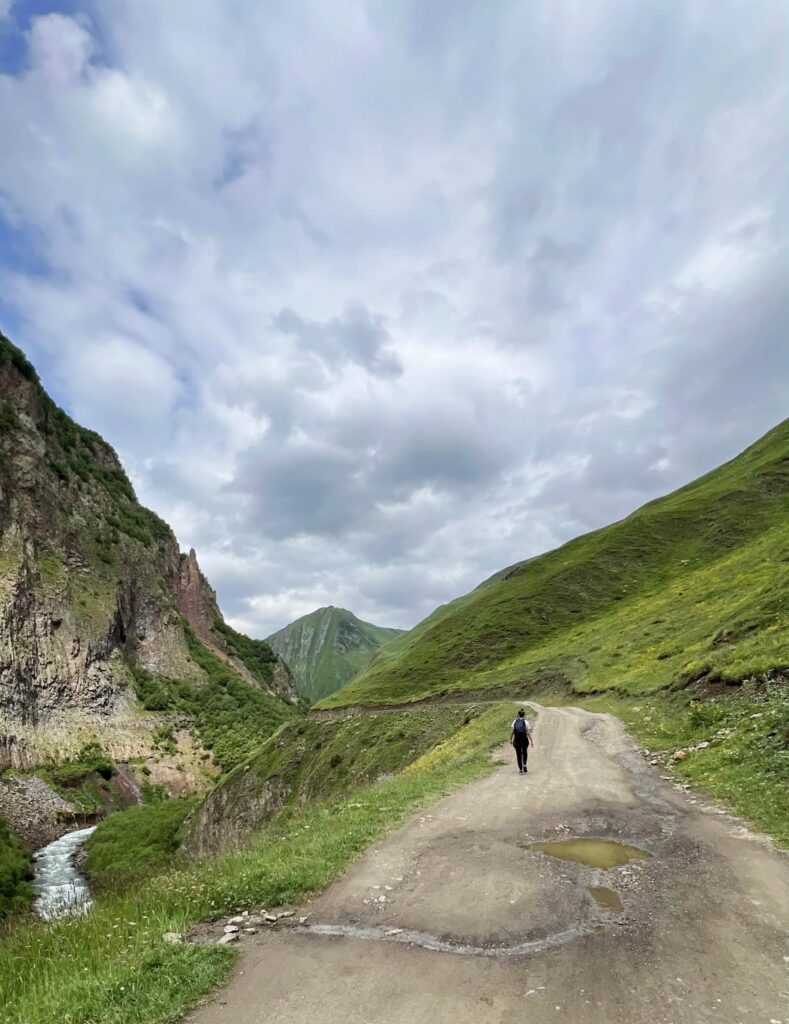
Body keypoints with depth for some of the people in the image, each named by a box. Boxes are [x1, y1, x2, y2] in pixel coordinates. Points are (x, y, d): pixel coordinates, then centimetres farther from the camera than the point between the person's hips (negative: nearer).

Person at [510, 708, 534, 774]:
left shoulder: (515, 722, 0)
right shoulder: (526, 722, -5)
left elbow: (512, 732, -1)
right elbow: (528, 733, -10)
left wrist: (510, 739, 9)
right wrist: (532, 741, -6)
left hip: (517, 740, 0)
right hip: (524, 740, 0)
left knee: (518, 754, 10)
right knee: (525, 752, 26)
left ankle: (520, 769, 10)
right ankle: (524, 765, 14)